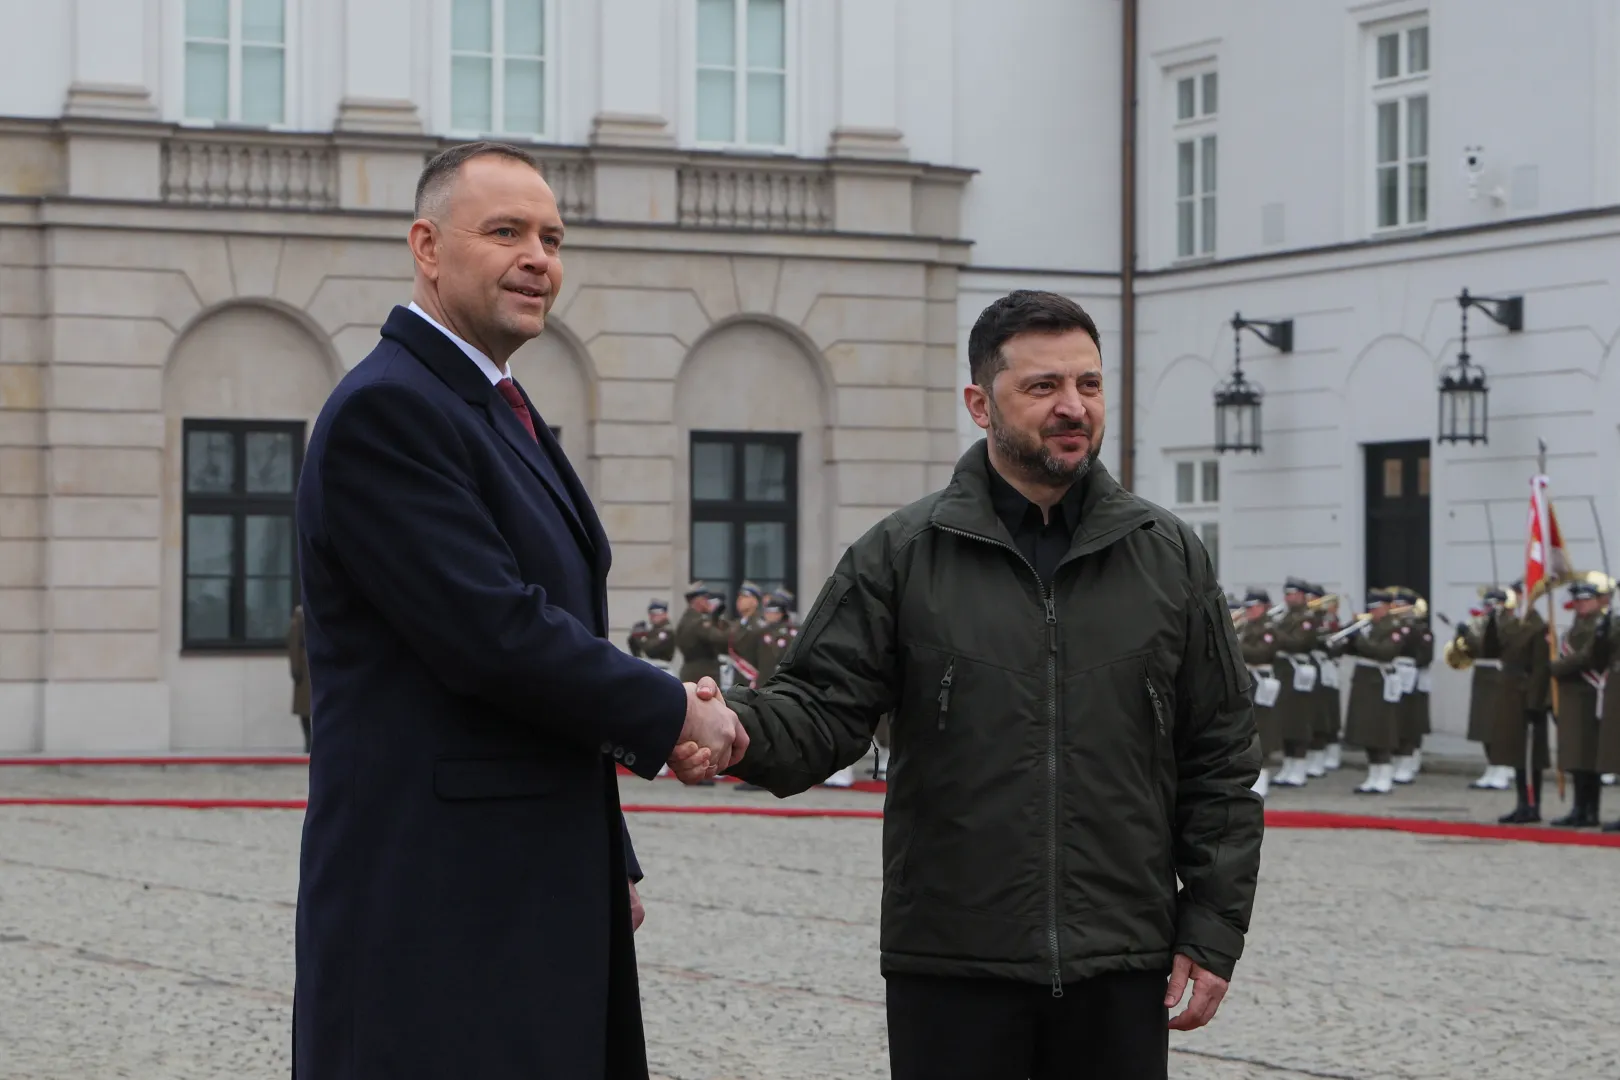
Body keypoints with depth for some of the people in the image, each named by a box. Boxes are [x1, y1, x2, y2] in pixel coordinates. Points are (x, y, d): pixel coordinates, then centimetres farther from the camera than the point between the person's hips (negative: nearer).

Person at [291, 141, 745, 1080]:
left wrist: (609, 865, 21)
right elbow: (493, 636, -21)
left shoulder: (507, 414, 19)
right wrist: (672, 714, -8)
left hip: (540, 897, 9)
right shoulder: (384, 411, -13)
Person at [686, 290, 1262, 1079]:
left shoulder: (1169, 558, 7)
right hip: (953, 966, -2)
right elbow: (823, 707, -2)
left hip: (1121, 971, 2)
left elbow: (1220, 758, 8)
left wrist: (1212, 932, 3)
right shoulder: (900, 555, 2)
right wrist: (737, 727, -25)